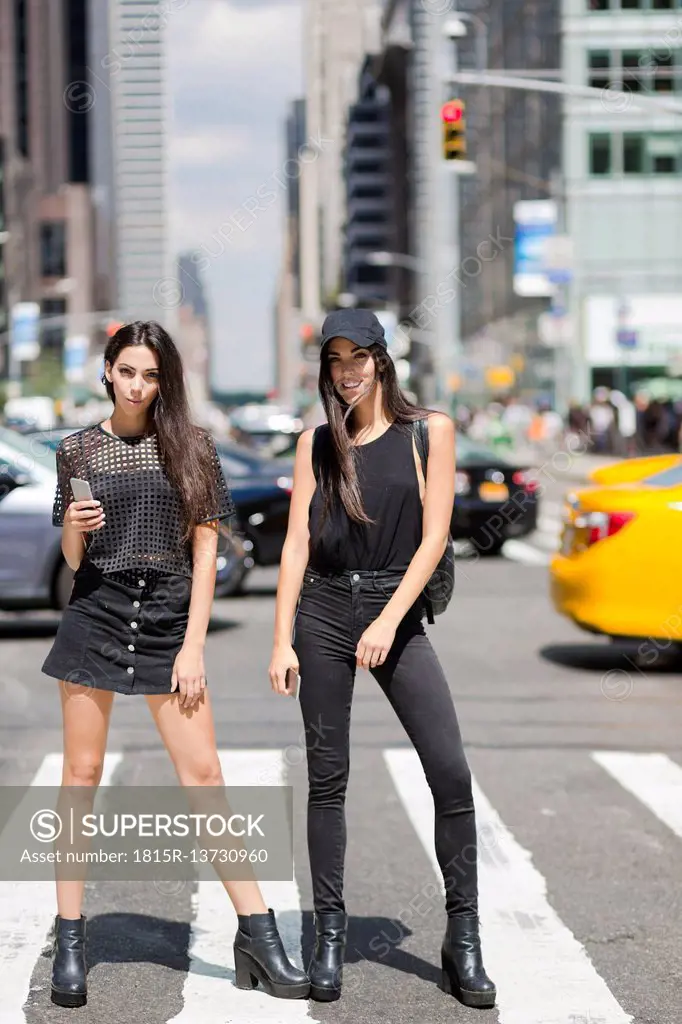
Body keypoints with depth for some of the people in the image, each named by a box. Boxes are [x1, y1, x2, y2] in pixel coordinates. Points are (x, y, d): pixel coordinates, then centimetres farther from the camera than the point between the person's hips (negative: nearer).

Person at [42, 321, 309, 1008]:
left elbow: (206, 548, 2)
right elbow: (70, 557, 12)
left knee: (203, 774, -3)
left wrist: (194, 645, -5)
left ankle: (257, 932, 1)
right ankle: (69, 939, 9)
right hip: (94, 614, 1)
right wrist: (73, 528, -12)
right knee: (82, 772, 2)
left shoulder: (191, 446, 4)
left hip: (169, 621, -1)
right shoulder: (78, 449, 7)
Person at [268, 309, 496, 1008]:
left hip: (398, 614, -1)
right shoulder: (316, 443, 9)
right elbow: (297, 542, 5)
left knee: (451, 773, -10)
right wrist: (282, 640, -3)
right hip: (324, 612, 2)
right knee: (327, 779, 3)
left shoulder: (429, 431, 3)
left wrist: (389, 621, -13)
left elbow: (433, 537, -3)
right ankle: (330, 934, 13)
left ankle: (463, 939, 0)